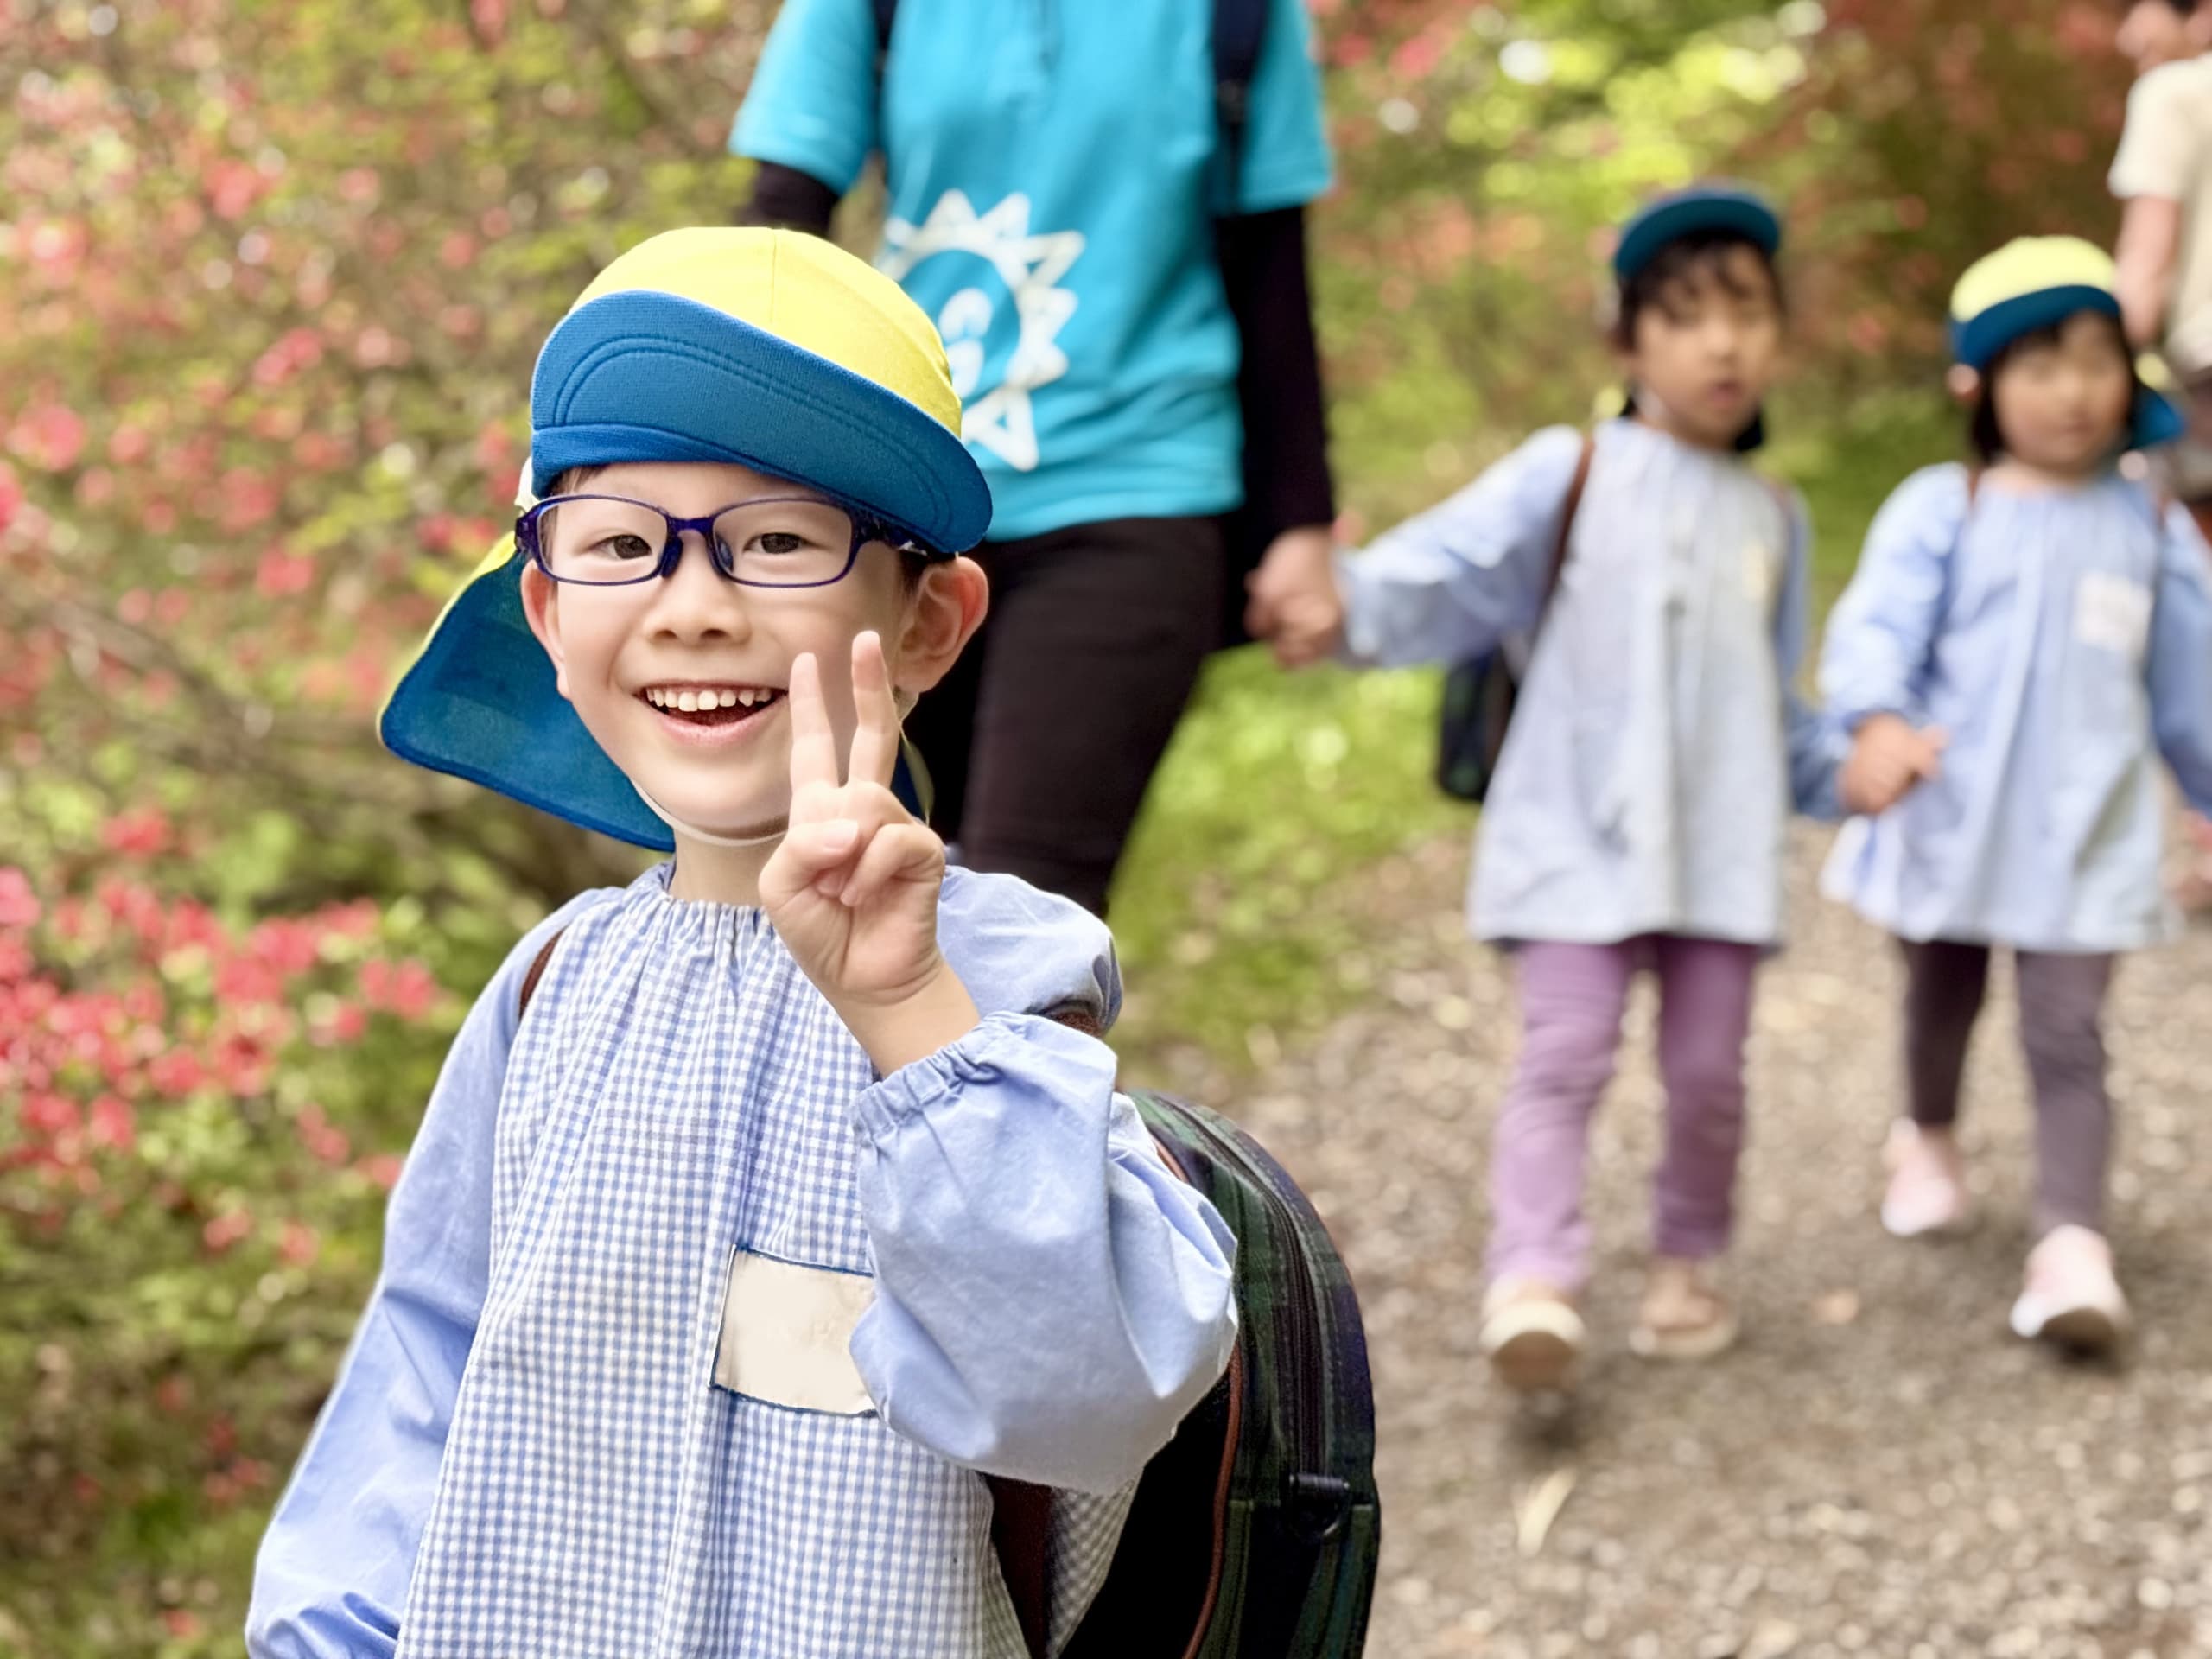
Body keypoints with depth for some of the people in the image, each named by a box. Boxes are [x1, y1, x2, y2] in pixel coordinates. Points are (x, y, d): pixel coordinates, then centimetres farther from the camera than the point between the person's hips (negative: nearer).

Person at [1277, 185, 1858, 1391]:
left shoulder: (1774, 520, 15)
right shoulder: (1570, 475, 1)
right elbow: (1448, 571, -10)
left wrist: (1844, 771, 9)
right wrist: (1348, 605, -28)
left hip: (1724, 846, 4)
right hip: (1577, 835, -3)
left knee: (1707, 1069, 6)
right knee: (1564, 1055, -11)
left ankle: (1686, 1263, 24)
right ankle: (1535, 1280, -17)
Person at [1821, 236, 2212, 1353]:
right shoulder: (1941, 511, -7)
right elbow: (1876, 626, -20)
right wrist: (1877, 722, -38)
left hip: (2084, 833, 0)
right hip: (1950, 821, 0)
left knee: (2067, 1036, -10)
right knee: (1941, 1004, 22)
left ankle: (2072, 1244, -13)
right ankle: (1928, 1139, 49)